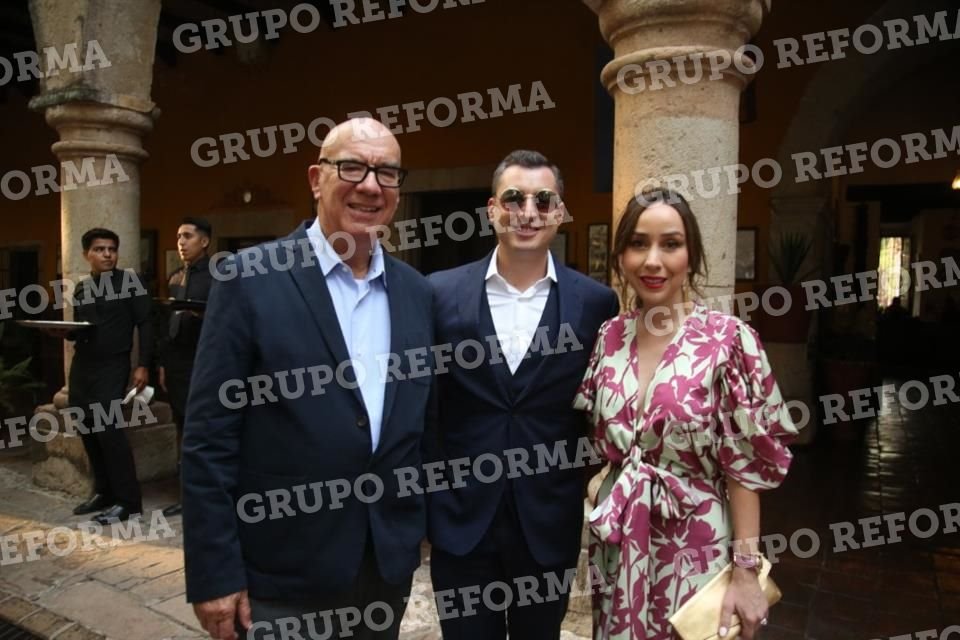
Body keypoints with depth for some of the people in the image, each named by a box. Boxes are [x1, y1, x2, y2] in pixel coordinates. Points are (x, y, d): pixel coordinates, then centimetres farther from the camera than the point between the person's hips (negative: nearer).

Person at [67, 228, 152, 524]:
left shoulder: (129, 280, -4)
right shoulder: (81, 288, 12)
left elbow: (144, 324, -7)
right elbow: (77, 330, 18)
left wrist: (143, 365, -13)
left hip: (113, 365, -6)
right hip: (81, 365, 6)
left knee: (108, 429, -13)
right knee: (86, 429, 9)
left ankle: (128, 500, -6)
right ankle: (104, 491, 23)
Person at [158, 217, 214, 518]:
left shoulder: (218, 275, -4)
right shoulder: (175, 278, 16)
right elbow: (167, 322, 17)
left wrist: (203, 313, -27)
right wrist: (162, 363, 14)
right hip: (177, 363, 7)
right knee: (183, 428, 10)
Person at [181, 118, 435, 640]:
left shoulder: (415, 291, 3)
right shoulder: (250, 279, -11)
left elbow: (419, 424, 8)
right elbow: (208, 438, -11)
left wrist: (416, 532, 7)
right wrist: (214, 575, -11)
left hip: (388, 565, 5)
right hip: (281, 575, -4)